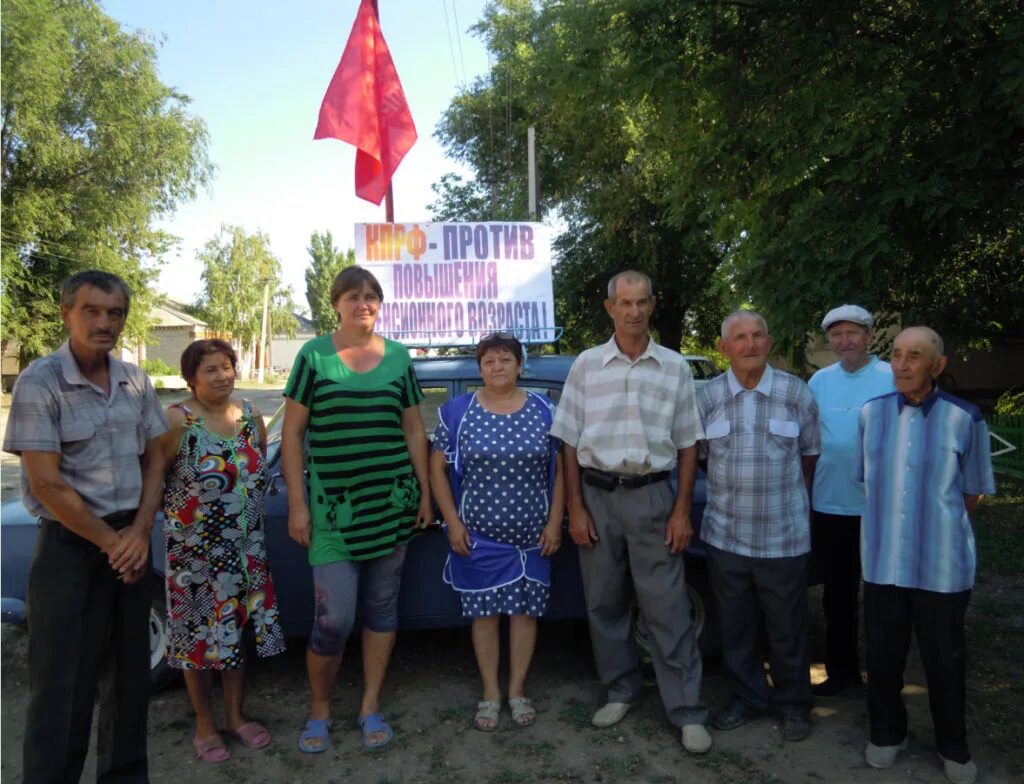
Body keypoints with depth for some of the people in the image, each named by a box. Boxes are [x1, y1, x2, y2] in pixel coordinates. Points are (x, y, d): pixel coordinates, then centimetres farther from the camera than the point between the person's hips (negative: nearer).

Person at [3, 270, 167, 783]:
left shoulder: (135, 382, 5)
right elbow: (46, 484, -15)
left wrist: (139, 533, -6)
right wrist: (110, 542, -12)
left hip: (131, 542, 5)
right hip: (70, 547, -5)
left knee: (130, 671, 15)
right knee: (62, 683, 3)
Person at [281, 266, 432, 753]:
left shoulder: (398, 357, 7)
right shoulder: (314, 355, -2)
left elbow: (413, 430, 11)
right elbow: (291, 433, -2)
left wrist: (424, 492, 8)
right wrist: (297, 504, -6)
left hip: (392, 503, 3)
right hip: (333, 506, -3)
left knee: (382, 607, 11)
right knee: (334, 619, -4)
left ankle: (370, 708, 27)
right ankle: (319, 711, 22)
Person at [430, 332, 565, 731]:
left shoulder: (543, 410, 1)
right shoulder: (458, 411, -2)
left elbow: (559, 470, 3)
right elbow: (438, 468, 0)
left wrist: (554, 522, -2)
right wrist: (453, 522, -5)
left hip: (532, 536, 1)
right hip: (478, 536, -1)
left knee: (525, 609, 9)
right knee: (484, 612, 7)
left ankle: (518, 690, 27)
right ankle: (490, 694, 24)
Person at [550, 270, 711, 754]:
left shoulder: (675, 368, 3)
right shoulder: (587, 365, 2)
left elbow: (687, 445, 5)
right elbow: (570, 442, 3)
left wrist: (682, 510, -1)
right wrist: (575, 508, -2)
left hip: (652, 495, -1)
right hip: (598, 494, 1)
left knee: (667, 607, 1)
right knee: (604, 602, 11)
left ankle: (687, 712, 12)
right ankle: (620, 691, 29)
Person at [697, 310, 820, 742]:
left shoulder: (796, 392, -4)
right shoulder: (708, 396, -1)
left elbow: (809, 454, 7)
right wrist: (737, 486, 8)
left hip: (784, 535, -1)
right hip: (725, 534, 2)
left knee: (787, 625, 11)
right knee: (735, 624, 14)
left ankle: (793, 703, 32)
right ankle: (748, 697, 33)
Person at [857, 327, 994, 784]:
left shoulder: (963, 419, -9)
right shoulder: (871, 414, 0)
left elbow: (972, 492, 3)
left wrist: (937, 525, 9)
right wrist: (892, 520, 11)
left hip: (942, 563, -2)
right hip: (882, 560, 2)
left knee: (944, 658, 13)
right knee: (882, 654, 14)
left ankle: (953, 747, 35)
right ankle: (887, 733, 35)